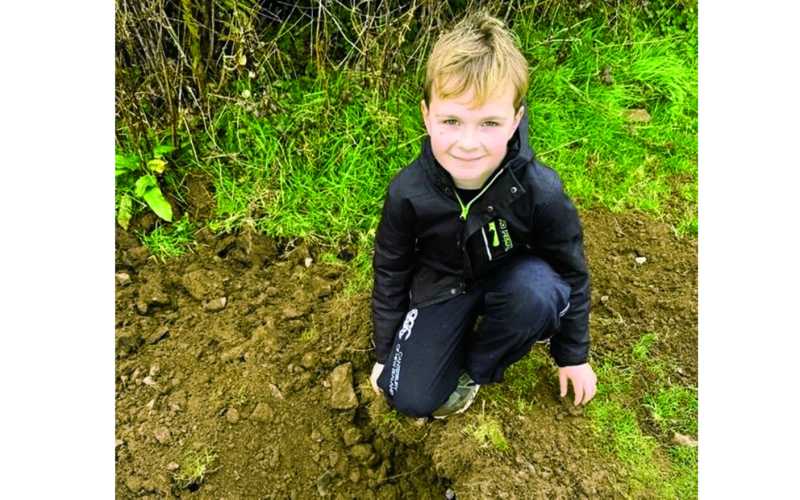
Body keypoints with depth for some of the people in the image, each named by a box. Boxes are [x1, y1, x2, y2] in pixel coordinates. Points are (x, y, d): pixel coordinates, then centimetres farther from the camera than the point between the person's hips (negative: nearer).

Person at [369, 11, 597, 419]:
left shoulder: (540, 191, -27)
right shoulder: (408, 193, -24)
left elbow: (572, 272, -9)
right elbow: (390, 272, -6)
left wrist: (574, 355, 1)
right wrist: (384, 353, 3)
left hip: (513, 278, 0)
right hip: (443, 287, 1)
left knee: (537, 290, -37)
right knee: (410, 399, -9)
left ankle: (476, 369, -6)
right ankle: (468, 330, 19)